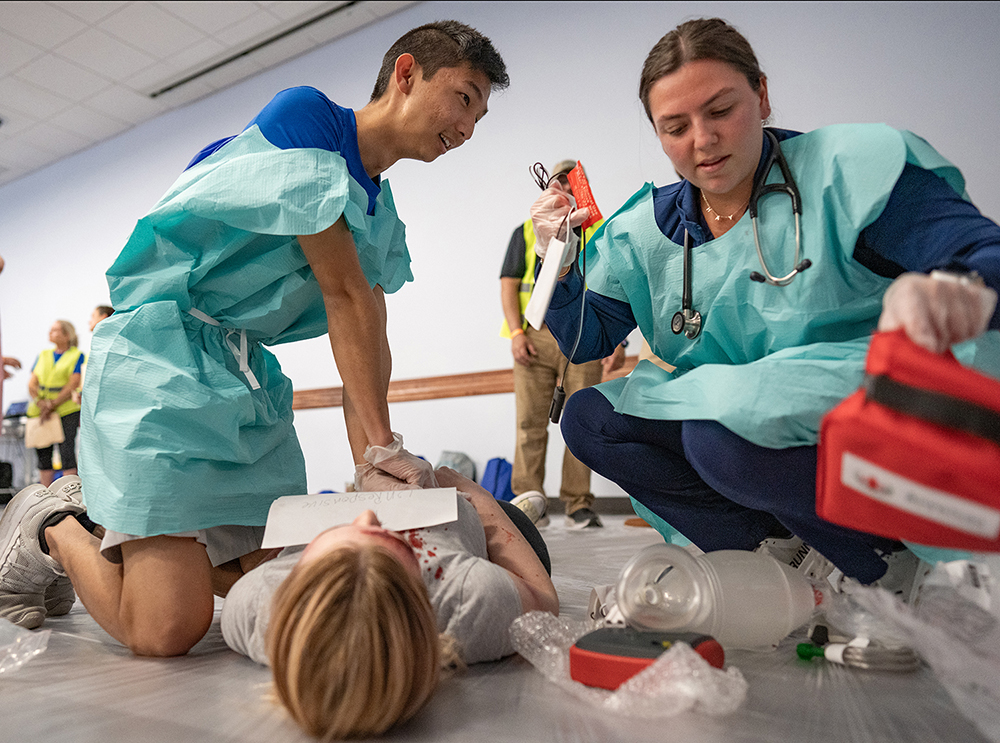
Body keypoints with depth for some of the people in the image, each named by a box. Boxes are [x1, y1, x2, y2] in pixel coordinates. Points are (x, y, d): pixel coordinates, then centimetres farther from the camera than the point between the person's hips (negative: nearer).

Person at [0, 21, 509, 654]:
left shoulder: (383, 217, 14)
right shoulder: (304, 114, -11)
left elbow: (364, 339, 4)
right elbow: (344, 293, -18)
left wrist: (374, 470, -7)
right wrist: (385, 446, -18)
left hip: (251, 382, 9)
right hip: (162, 357, -8)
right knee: (167, 628, -15)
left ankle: (117, 531, 29)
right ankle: (51, 530, 16)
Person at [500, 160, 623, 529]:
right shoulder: (526, 232, 19)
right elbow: (509, 284, 10)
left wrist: (618, 340, -1)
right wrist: (516, 332, -5)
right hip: (535, 336, 0)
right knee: (531, 422, -5)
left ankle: (579, 506, 3)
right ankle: (528, 502, -1)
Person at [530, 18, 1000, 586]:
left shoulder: (850, 166, -9)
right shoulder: (643, 231, 5)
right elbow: (587, 341, 8)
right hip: (724, 416, 6)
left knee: (721, 433, -33)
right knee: (586, 418, -6)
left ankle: (877, 554, -3)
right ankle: (785, 543, -8)